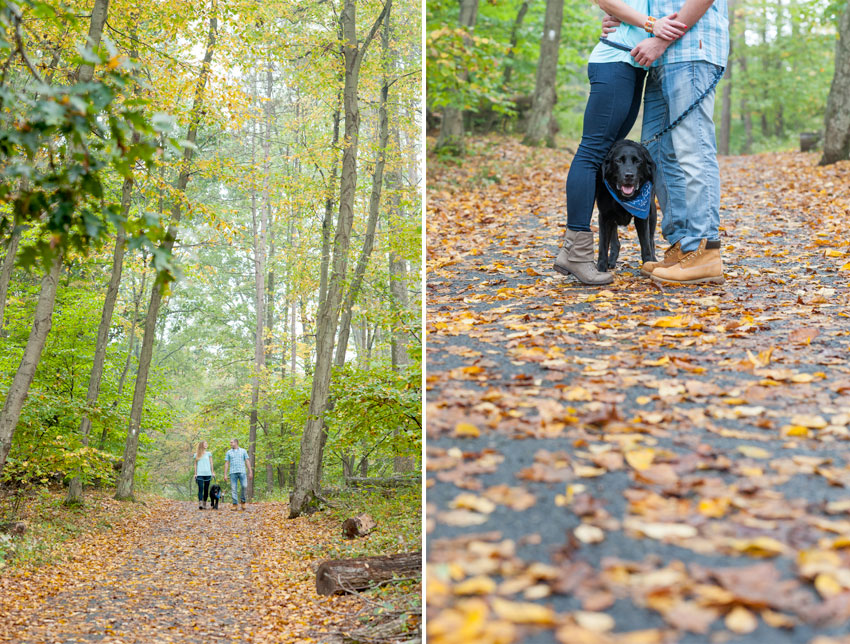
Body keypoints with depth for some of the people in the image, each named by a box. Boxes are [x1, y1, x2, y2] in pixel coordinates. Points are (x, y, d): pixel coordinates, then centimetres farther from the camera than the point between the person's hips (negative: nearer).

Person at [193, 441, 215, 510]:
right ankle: (200, 504, -22)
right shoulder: (197, 455, 9)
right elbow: (195, 464, 11)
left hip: (207, 474, 2)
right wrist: (195, 474, 5)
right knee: (200, 488, -14)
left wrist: (212, 472, 5)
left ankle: (204, 504, 10)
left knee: (206, 489, 2)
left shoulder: (208, 453, 12)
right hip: (200, 474, -2)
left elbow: (211, 463, 12)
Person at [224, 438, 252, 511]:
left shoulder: (243, 451, 11)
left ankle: (243, 502, 4)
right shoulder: (229, 452, 13)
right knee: (233, 489, -4)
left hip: (242, 472, -1)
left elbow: (247, 462, 9)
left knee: (244, 486, -13)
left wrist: (250, 472, 2)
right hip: (233, 472, 1)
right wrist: (225, 474, 3)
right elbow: (226, 463, 11)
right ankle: (234, 504, -1)